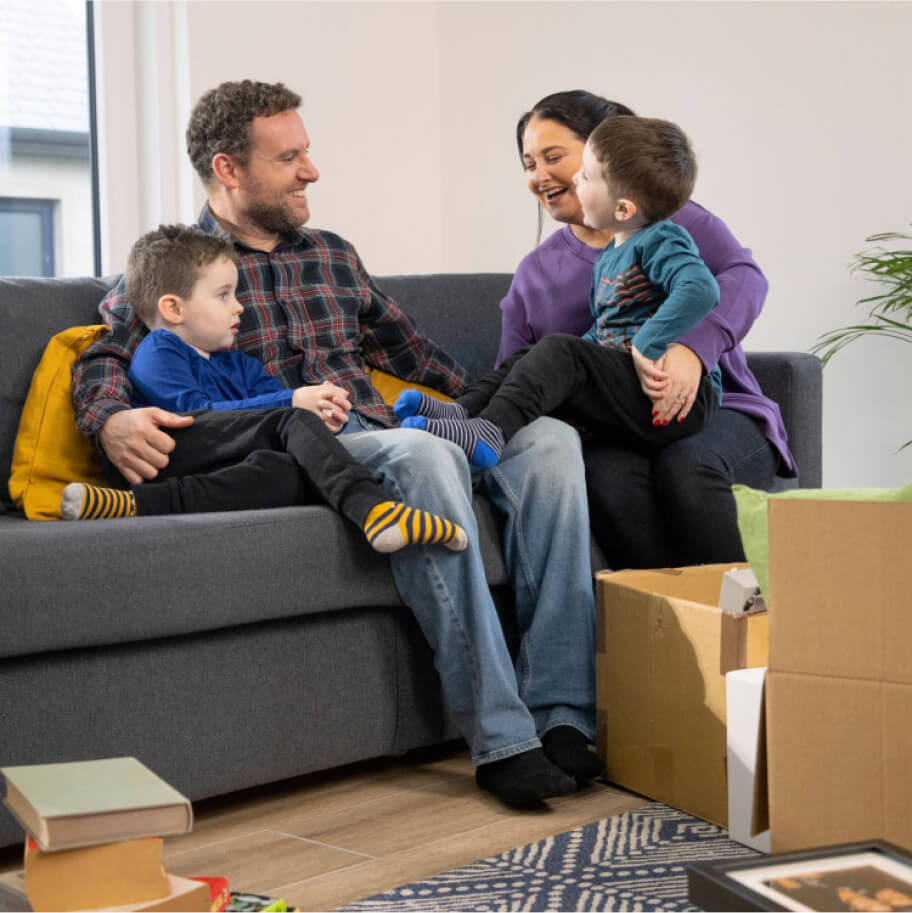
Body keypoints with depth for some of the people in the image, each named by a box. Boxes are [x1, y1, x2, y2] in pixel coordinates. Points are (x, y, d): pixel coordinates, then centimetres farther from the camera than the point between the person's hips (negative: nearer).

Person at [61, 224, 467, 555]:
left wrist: (320, 413, -6)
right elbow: (197, 412, -9)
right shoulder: (157, 353, 6)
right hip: (172, 448, -6)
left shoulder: (237, 363, 34)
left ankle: (136, 505, -45)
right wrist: (293, 403, -14)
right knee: (292, 421, -21)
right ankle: (369, 507, -42)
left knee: (277, 474, -32)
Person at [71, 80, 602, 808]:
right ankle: (501, 740, -37)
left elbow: (412, 352, 34)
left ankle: (561, 714, -26)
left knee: (550, 438, -18)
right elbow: (104, 357, -2)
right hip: (284, 454, -6)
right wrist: (113, 419, -24)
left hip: (380, 434, 6)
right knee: (423, 454, -37)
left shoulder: (333, 256, 27)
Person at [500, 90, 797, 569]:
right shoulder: (533, 274, 20)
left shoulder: (673, 220, 6)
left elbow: (743, 278, -13)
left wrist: (692, 348, -33)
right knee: (609, 477, -34)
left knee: (686, 464, -36)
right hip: (612, 436, 2)